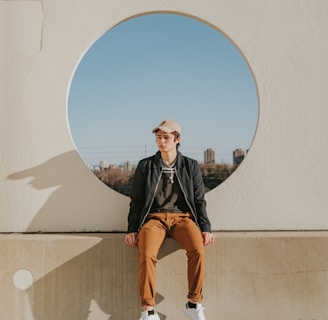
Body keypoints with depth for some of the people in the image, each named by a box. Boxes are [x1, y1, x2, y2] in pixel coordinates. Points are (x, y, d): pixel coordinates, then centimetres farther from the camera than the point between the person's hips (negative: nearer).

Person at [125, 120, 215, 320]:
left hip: (183, 217, 1)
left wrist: (205, 228, -2)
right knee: (147, 255, -32)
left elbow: (200, 200, 10)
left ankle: (194, 304, -12)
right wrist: (132, 229, 0)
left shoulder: (191, 166, 11)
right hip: (155, 217, 0)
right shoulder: (145, 166, 10)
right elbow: (136, 201, 11)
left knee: (198, 250, -31)